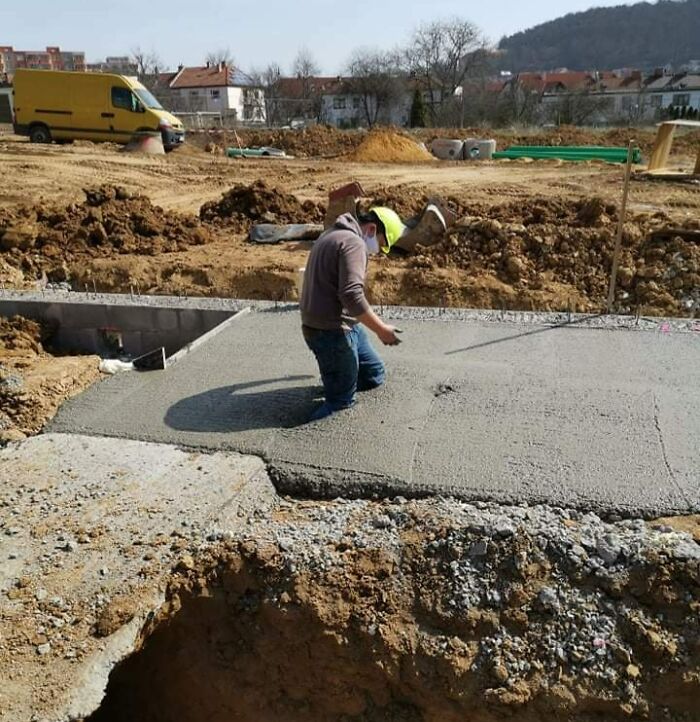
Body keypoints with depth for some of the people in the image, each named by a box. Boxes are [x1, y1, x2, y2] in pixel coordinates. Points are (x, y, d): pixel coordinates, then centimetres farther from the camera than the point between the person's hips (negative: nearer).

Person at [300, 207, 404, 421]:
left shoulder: (334, 234, 17)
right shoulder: (354, 243, -17)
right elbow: (351, 294, -29)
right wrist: (381, 329, -22)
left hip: (339, 325, 10)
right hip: (332, 331, -10)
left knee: (374, 374, 19)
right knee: (341, 402, -3)